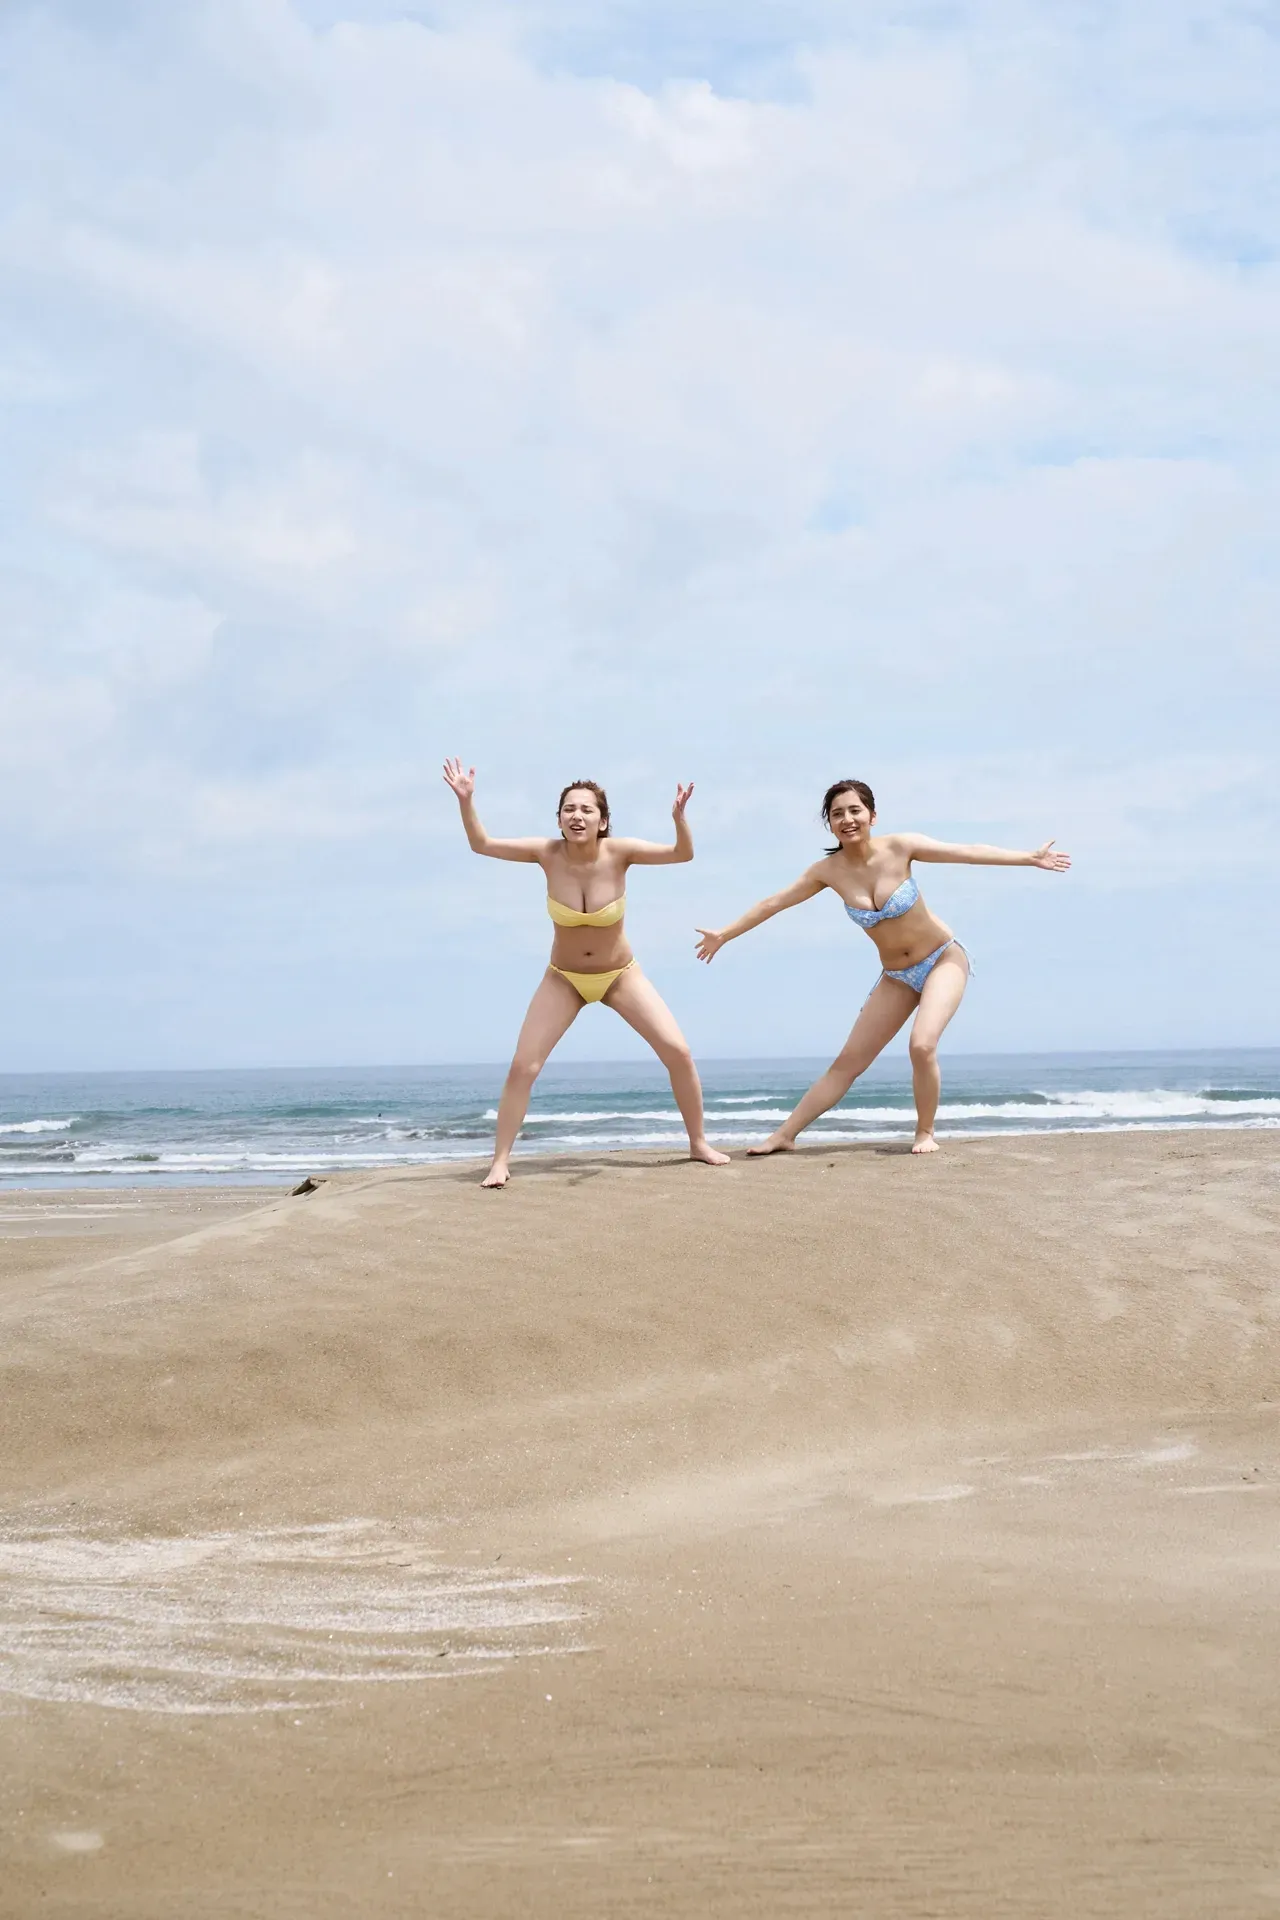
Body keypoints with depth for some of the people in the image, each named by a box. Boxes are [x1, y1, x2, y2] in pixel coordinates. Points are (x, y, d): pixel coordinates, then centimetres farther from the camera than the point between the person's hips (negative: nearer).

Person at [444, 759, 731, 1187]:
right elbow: (481, 845, -14)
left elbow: (683, 854, -26)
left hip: (621, 975, 0)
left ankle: (699, 1143, 11)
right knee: (522, 1067, -11)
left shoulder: (618, 852, -21)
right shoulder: (548, 853, -18)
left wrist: (679, 818, -46)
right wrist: (466, 801, -29)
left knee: (678, 1052, -8)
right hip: (564, 979, 0)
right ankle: (500, 1161, 0)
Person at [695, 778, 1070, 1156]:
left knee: (922, 1045, -25)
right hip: (896, 977, 3)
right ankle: (784, 1135, 7)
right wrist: (724, 935, 4)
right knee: (847, 1062, 2)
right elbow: (773, 903, 0)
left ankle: (925, 1133, -5)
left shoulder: (899, 847, -17)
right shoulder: (829, 871, -9)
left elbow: (968, 852, -12)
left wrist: (1030, 858, -12)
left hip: (943, 960, -3)